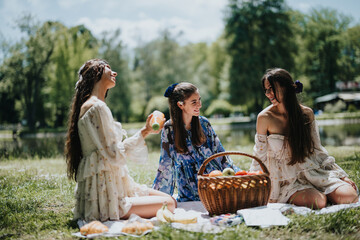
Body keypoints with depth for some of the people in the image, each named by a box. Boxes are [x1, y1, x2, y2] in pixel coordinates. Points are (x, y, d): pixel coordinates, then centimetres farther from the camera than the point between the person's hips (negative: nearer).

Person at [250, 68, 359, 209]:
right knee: (318, 202, -30)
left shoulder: (306, 113, 1)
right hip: (286, 180, -3)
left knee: (350, 196, -19)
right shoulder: (265, 118, -7)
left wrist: (342, 175, 5)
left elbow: (317, 149, 10)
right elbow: (260, 155, 1)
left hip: (313, 171, 4)